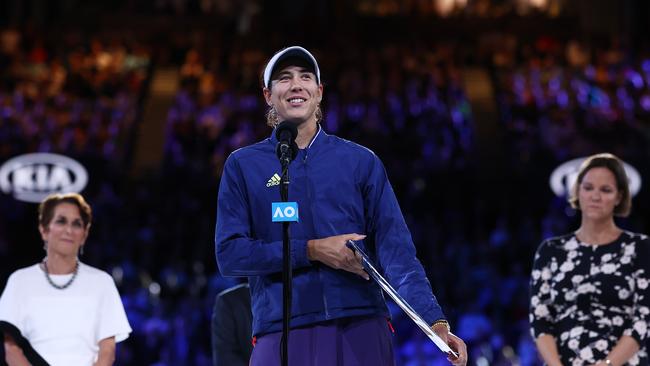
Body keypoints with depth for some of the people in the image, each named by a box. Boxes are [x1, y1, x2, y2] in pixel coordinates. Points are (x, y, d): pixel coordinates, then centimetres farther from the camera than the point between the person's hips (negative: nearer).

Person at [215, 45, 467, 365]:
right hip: (283, 335, -1)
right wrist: (312, 251, -9)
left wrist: (435, 322, -9)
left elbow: (396, 249, 3)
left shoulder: (361, 161, 11)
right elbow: (229, 254, 1)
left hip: (363, 330, 1)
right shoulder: (243, 166, 10)